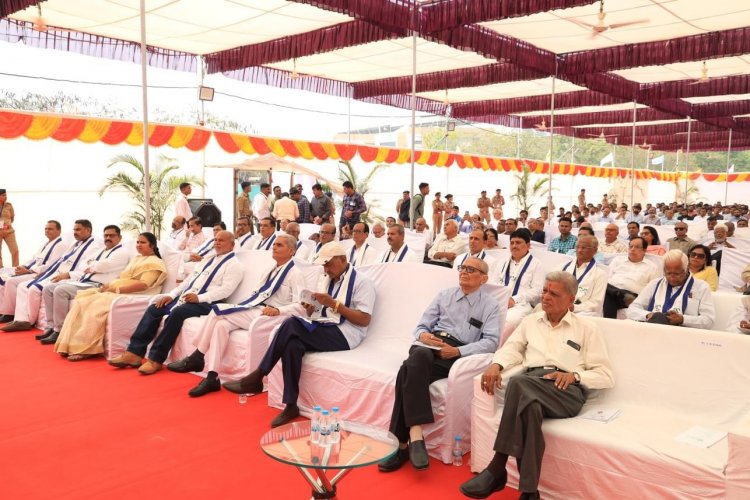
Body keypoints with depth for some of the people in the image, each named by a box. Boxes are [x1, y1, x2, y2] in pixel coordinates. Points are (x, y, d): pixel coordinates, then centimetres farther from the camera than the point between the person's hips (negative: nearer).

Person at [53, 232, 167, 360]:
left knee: (96, 306, -30)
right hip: (115, 291, 9)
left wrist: (116, 289, -18)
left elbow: (143, 285, -16)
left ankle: (85, 349, -26)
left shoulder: (155, 263, -2)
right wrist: (109, 285, 1)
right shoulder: (136, 259, 27)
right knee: (82, 300, -14)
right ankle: (71, 344, -21)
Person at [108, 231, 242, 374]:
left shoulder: (234, 264, -1)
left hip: (206, 302, -8)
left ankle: (155, 359, -24)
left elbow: (226, 289, -16)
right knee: (154, 308, -8)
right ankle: (135, 352, -10)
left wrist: (199, 297, -25)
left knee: (177, 312, -32)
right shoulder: (209, 260, 25)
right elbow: (189, 279, 21)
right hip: (187, 297, 8)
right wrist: (171, 295, 6)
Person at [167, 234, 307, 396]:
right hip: (253, 309, 8)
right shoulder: (269, 270, 22)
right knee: (221, 325, -20)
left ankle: (197, 357, -6)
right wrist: (238, 305, 4)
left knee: (218, 310, -19)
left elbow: (300, 306, -15)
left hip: (267, 316, -8)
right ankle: (212, 378, -21)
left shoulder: (296, 274, -5)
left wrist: (277, 310, -29)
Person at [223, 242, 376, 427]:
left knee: (292, 324, -28)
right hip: (320, 331, 7)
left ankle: (257, 377, -21)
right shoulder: (324, 279, 20)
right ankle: (291, 406, -25)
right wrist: (310, 308, -5)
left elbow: (364, 320, -12)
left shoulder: (362, 282, -3)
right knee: (292, 344, -29)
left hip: (343, 335, -7)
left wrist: (335, 304, -17)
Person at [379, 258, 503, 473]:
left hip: (457, 356, -3)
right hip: (430, 347, 3)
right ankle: (415, 436, -43)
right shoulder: (444, 295, 24)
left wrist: (458, 351, -17)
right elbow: (422, 326, 20)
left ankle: (401, 443, -29)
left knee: (409, 371, -32)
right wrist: (423, 335, -6)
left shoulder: (491, 306, 12)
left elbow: (491, 341, -4)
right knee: (418, 357, -36)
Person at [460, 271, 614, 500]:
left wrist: (574, 375, -7)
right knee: (529, 405, -39)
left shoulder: (587, 328, 17)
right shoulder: (531, 321, 28)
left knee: (519, 383, -37)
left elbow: (606, 376, 12)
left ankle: (497, 469, -33)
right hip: (530, 382, 3)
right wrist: (496, 364, -8)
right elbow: (512, 348, 15)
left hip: (567, 391, -3)